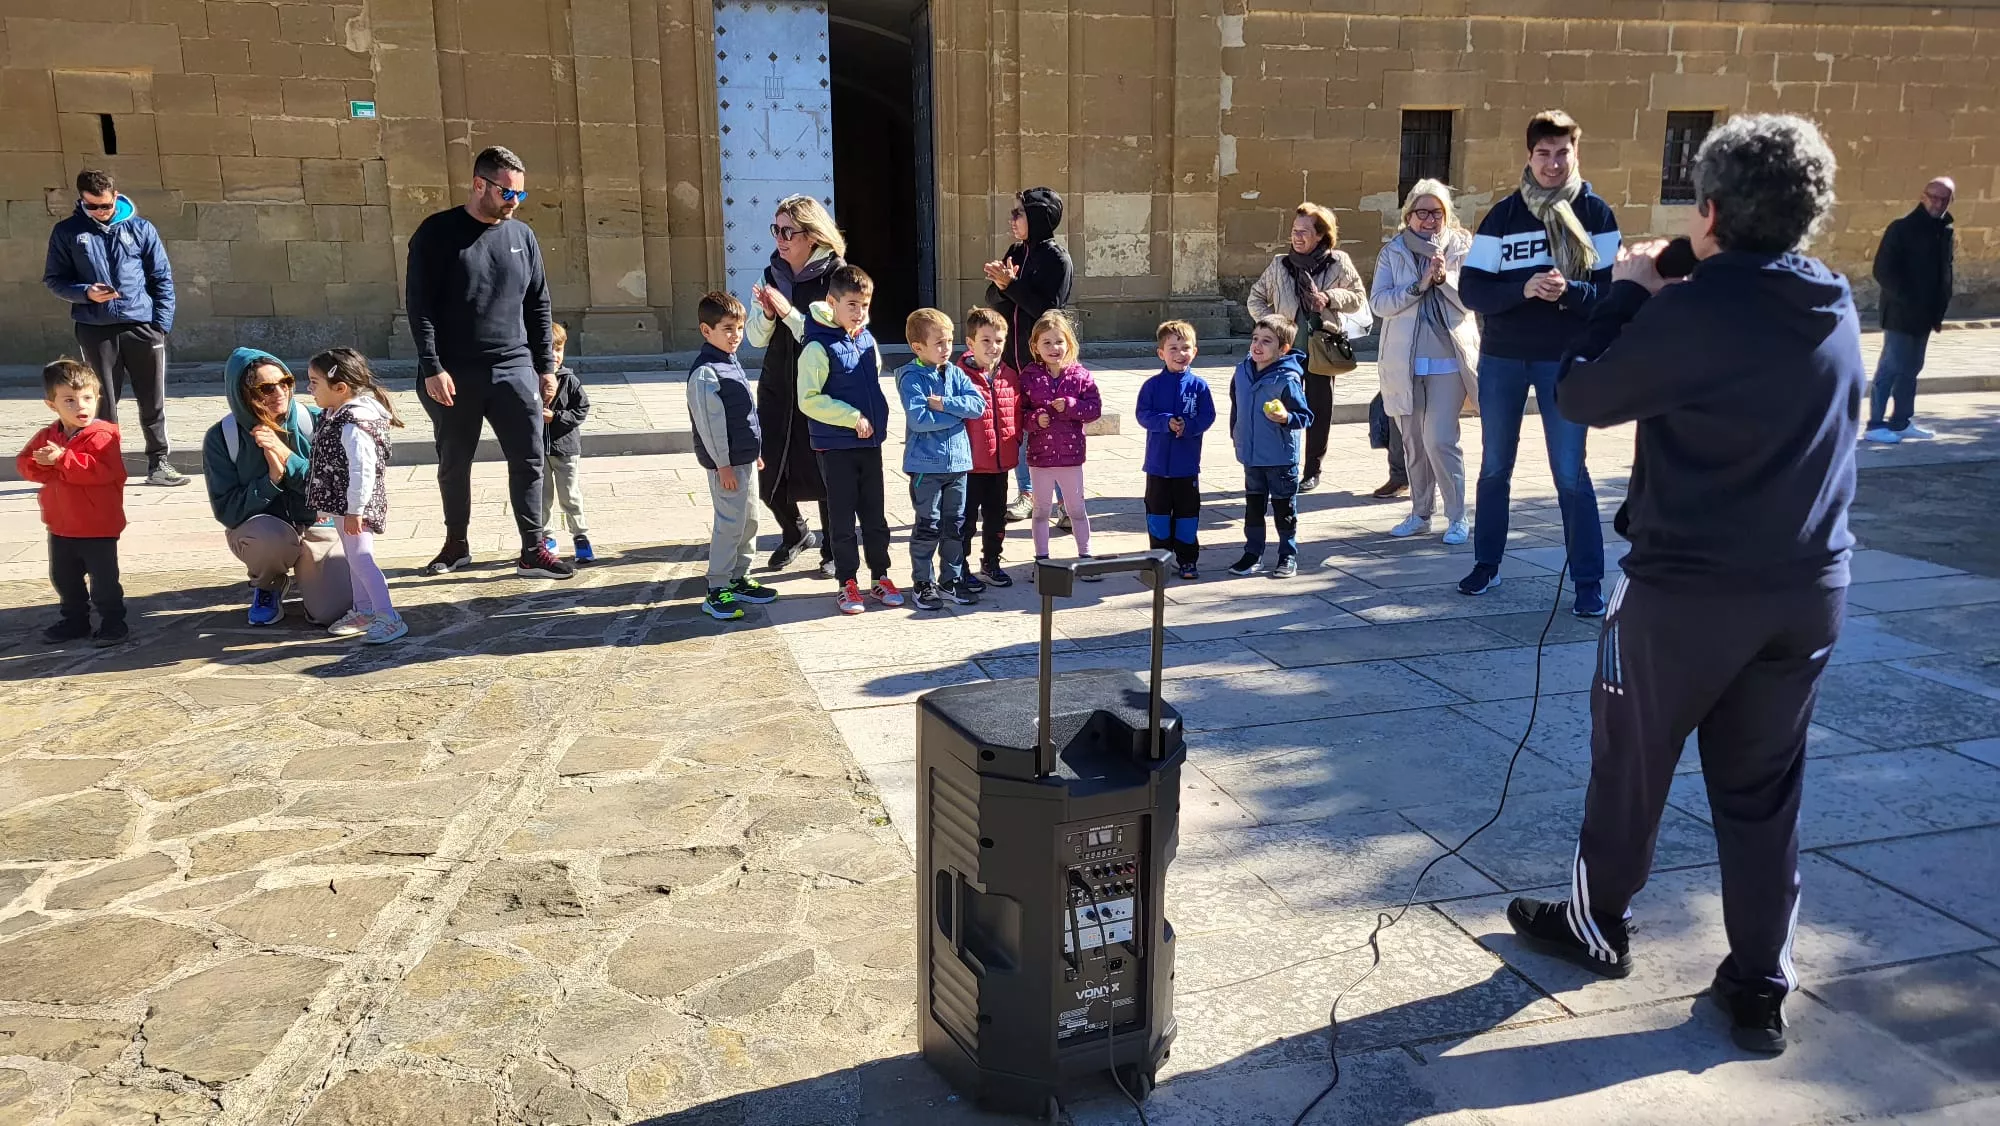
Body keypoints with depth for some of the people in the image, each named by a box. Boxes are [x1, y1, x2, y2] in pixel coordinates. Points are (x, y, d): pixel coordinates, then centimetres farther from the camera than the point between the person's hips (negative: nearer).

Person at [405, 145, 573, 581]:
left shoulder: (522, 235, 8)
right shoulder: (437, 233, -4)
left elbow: (539, 306, 12)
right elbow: (419, 305, -7)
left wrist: (546, 366, 9)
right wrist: (432, 368, -14)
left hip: (514, 369, 3)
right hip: (454, 374, -2)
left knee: (528, 460, 0)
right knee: (454, 464, 9)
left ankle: (533, 551, 7)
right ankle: (456, 545, 26)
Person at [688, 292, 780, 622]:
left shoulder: (732, 363, 13)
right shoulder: (705, 372, -17)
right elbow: (709, 422, -19)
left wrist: (755, 452, 22)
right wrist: (723, 464, -19)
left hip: (745, 459, 10)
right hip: (727, 463, -9)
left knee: (749, 521, 15)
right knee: (729, 525, -6)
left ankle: (739, 579, 26)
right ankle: (717, 592, 1)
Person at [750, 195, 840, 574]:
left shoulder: (835, 276, -10)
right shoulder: (772, 273, 6)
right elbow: (757, 339, 8)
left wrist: (789, 312, -22)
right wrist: (767, 313, -11)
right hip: (776, 389, 5)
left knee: (823, 475, 3)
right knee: (770, 476, 7)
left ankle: (832, 550, 24)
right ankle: (794, 533, 36)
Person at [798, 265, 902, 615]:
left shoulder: (867, 340, 6)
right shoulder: (819, 348, -14)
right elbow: (808, 400, -17)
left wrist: (877, 420, 11)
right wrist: (853, 417, -18)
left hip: (870, 442, 6)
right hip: (835, 446, -6)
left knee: (875, 513, 12)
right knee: (842, 516, 5)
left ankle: (880, 576, 23)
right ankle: (847, 582, 15)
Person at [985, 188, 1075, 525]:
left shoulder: (1056, 257, -10)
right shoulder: (1016, 252, 11)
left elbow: (1048, 309, -17)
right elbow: (993, 301, 9)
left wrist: (1012, 285, -19)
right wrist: (1000, 285, -12)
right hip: (1014, 356, 7)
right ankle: (1026, 495, 23)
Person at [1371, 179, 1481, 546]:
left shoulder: (1462, 248, 2)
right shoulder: (1392, 253, 5)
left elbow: (1472, 300, -4)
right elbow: (1379, 303, -6)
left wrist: (1444, 278, -19)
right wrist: (1420, 285, -17)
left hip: (1448, 360, -2)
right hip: (1404, 362, 3)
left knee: (1440, 440, -11)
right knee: (1413, 442, 10)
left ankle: (1457, 517, 1)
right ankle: (1420, 514, 22)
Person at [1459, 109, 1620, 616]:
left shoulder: (1595, 214, -1)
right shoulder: (1503, 215, 2)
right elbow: (1471, 289, -6)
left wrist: (1569, 292, -26)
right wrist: (1523, 289, -22)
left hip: (1565, 361, -2)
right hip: (1501, 358, 2)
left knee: (1570, 474, -2)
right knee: (1495, 467, 11)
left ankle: (1589, 581, 5)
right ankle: (1486, 563, 24)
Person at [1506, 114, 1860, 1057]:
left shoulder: (1693, 310, -18)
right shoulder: (1835, 311, 5)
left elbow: (1586, 398, -8)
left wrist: (1627, 293, 4)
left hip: (1688, 586, -6)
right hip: (1810, 588, 6)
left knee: (1630, 764, 14)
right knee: (1764, 791, 14)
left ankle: (1594, 927, 32)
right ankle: (1760, 988, 20)